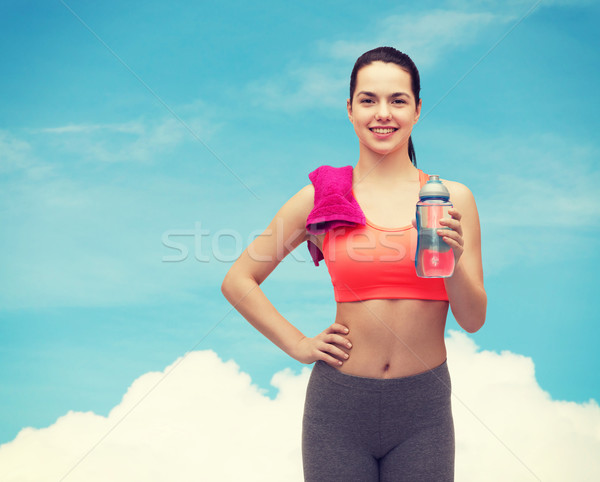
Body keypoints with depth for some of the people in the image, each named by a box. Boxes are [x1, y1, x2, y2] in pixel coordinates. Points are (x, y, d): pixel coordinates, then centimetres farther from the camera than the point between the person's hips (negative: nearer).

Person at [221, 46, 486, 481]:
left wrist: (453, 260, -18)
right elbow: (237, 281, 5)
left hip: (423, 411, 1)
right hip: (339, 403, -1)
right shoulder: (321, 198, -3)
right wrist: (299, 345, -1)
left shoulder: (452, 199, 0)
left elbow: (473, 320, 0)